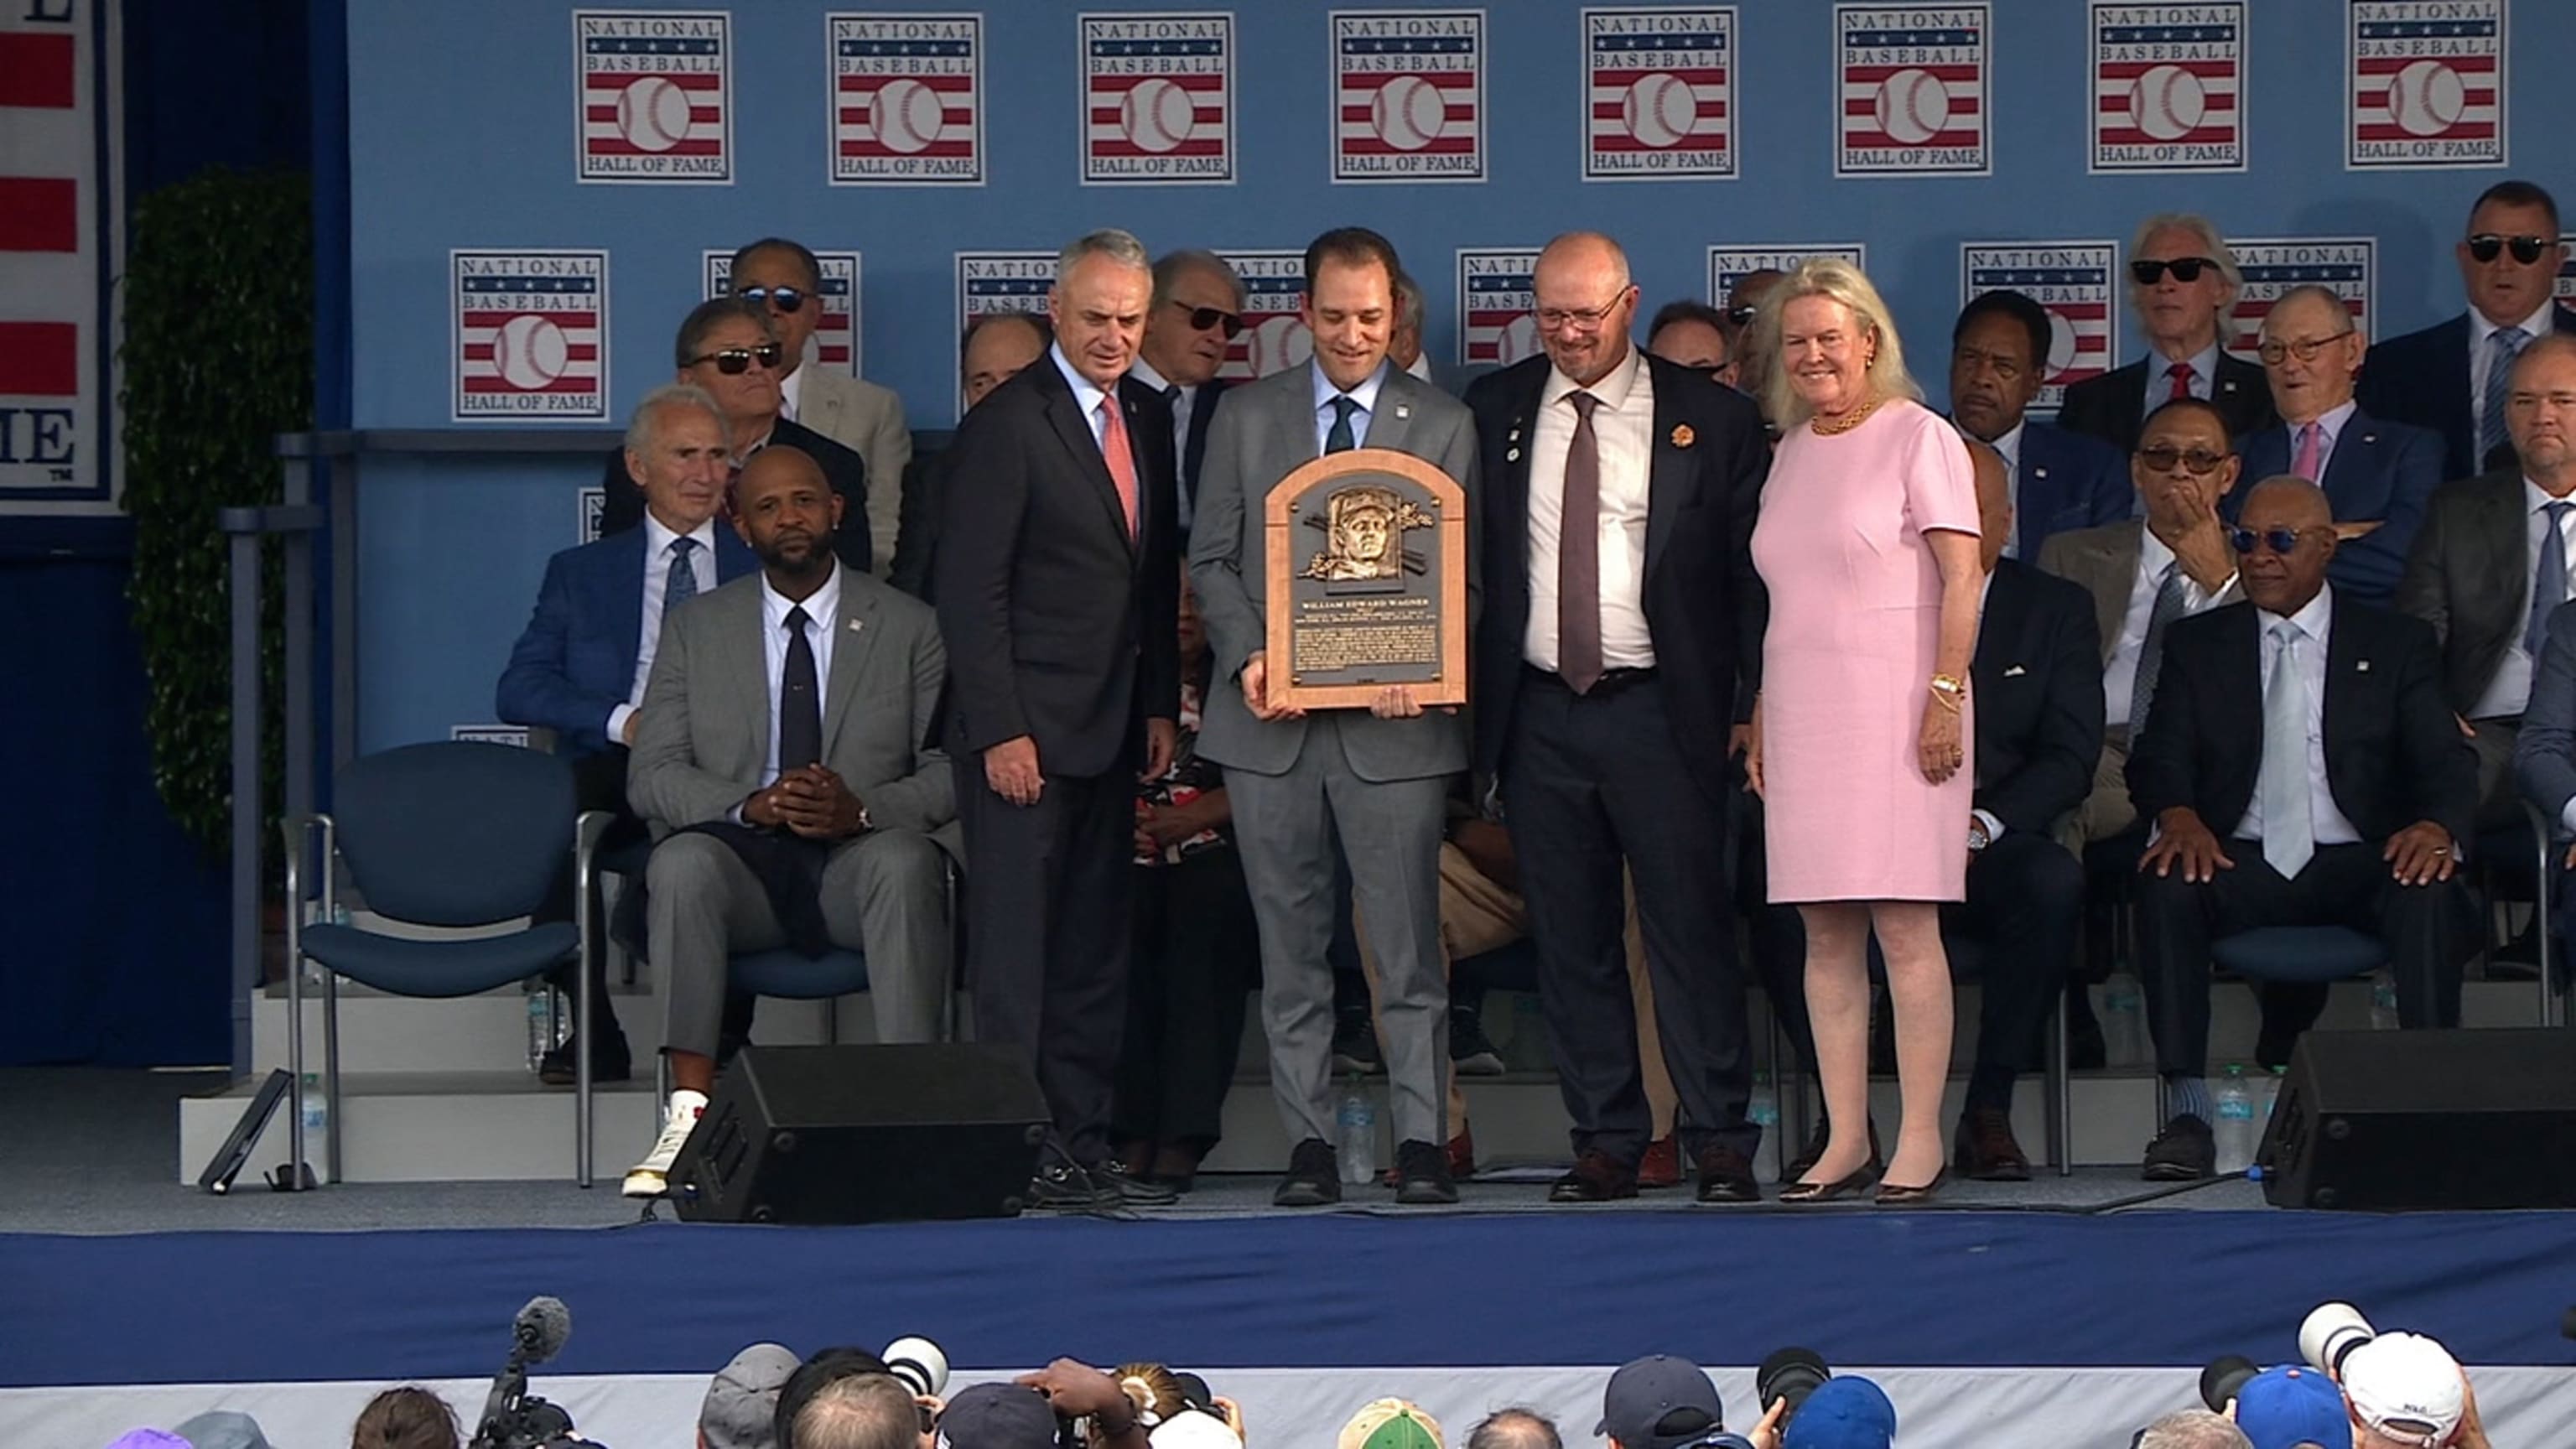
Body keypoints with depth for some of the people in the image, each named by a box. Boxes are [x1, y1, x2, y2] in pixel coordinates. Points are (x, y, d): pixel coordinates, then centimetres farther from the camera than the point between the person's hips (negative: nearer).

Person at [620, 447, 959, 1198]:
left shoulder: (911, 628, 11)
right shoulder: (695, 631, 14)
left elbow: (952, 771, 2)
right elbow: (651, 776, 5)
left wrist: (861, 811, -19)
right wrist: (749, 805, -15)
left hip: (858, 862, -1)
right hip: (742, 865, 1)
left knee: (905, 858, -35)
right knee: (682, 860, -33)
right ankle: (690, 1117, -38)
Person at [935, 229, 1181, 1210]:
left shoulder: (1148, 420, 13)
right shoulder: (1007, 425, -9)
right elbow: (969, 591, -12)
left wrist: (1161, 705, 11)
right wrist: (999, 731, -16)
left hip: (1111, 729, 7)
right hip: (1025, 732, -7)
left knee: (1096, 946, 7)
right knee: (1016, 945, -6)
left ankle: (1084, 1145, 10)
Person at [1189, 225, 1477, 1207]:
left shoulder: (1443, 427, 8)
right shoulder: (1246, 418, 11)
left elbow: (1464, 576, 4)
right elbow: (1212, 561, 9)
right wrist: (1248, 659, -8)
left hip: (1394, 721, -2)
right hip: (1273, 719, 2)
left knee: (1407, 945, -3)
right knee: (1291, 949, 4)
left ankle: (1420, 1144, 0)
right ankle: (1309, 1145, 8)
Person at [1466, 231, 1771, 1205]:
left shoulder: (1709, 420, 2)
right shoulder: (1494, 412, 9)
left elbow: (1751, 571, 3)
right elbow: (1466, 561, 11)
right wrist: (1468, 708, 2)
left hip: (1660, 713, -3)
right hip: (1539, 714, 3)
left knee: (1690, 929, -3)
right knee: (1570, 941, 5)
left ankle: (1720, 1143, 2)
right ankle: (1605, 1143, 11)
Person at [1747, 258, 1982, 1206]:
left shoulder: (1918, 436, -2)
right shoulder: (1792, 451, 18)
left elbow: (1962, 575, -8)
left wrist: (1945, 695, -16)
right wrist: (1761, 719, 16)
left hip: (1894, 713, -7)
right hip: (1803, 718, 7)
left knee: (1905, 926, -8)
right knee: (1825, 934, 4)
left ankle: (1921, 1141, -7)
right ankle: (1845, 1139, 6)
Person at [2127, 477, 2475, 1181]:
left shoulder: (2396, 643, 13)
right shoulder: (2198, 645, 16)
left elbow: (2446, 763, 3)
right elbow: (2160, 756, 5)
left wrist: (2436, 826, -22)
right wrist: (2178, 817, -20)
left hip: (2360, 863, -1)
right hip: (2241, 862, 1)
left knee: (2429, 890, -34)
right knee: (2167, 883, -32)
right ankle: (2186, 1115, -34)